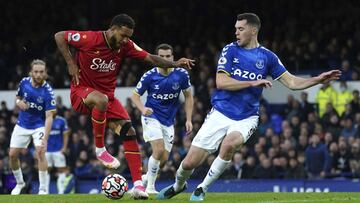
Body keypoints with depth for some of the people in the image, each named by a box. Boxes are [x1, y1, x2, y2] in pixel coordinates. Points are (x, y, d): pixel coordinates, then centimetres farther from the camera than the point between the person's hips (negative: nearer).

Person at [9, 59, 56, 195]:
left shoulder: (47, 91, -23)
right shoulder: (24, 82, -10)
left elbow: (49, 117, -26)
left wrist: (45, 139, -35)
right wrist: (19, 102, -15)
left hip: (39, 126, -4)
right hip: (22, 125, 4)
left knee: (40, 152, -24)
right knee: (12, 154, 1)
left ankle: (43, 189, -15)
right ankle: (19, 183, 26)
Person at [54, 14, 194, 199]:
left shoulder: (125, 46, -4)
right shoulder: (89, 39, -18)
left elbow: (149, 58, -3)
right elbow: (59, 37, -9)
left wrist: (174, 64, -17)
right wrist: (71, 64, -14)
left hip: (107, 96, 5)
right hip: (81, 91, -5)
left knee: (129, 132, -12)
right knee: (101, 100, -41)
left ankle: (138, 185, -12)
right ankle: (100, 149, -22)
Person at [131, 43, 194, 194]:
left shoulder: (181, 74, -8)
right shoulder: (149, 76, -13)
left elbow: (188, 96, 5)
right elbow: (135, 95, -3)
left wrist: (189, 119, -1)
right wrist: (143, 109, -23)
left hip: (169, 122, 4)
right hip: (152, 118, -4)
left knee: (163, 160, 2)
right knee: (159, 150, -23)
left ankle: (145, 179, 27)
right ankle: (150, 187, -9)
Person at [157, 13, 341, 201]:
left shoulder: (267, 57, 3)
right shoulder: (230, 50, -1)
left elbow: (292, 82, 4)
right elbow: (221, 82, -12)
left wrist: (319, 79, -9)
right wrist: (253, 82, -19)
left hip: (246, 118, 0)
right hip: (220, 113, 0)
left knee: (229, 144, -34)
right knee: (189, 163, -3)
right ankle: (178, 185, 34)